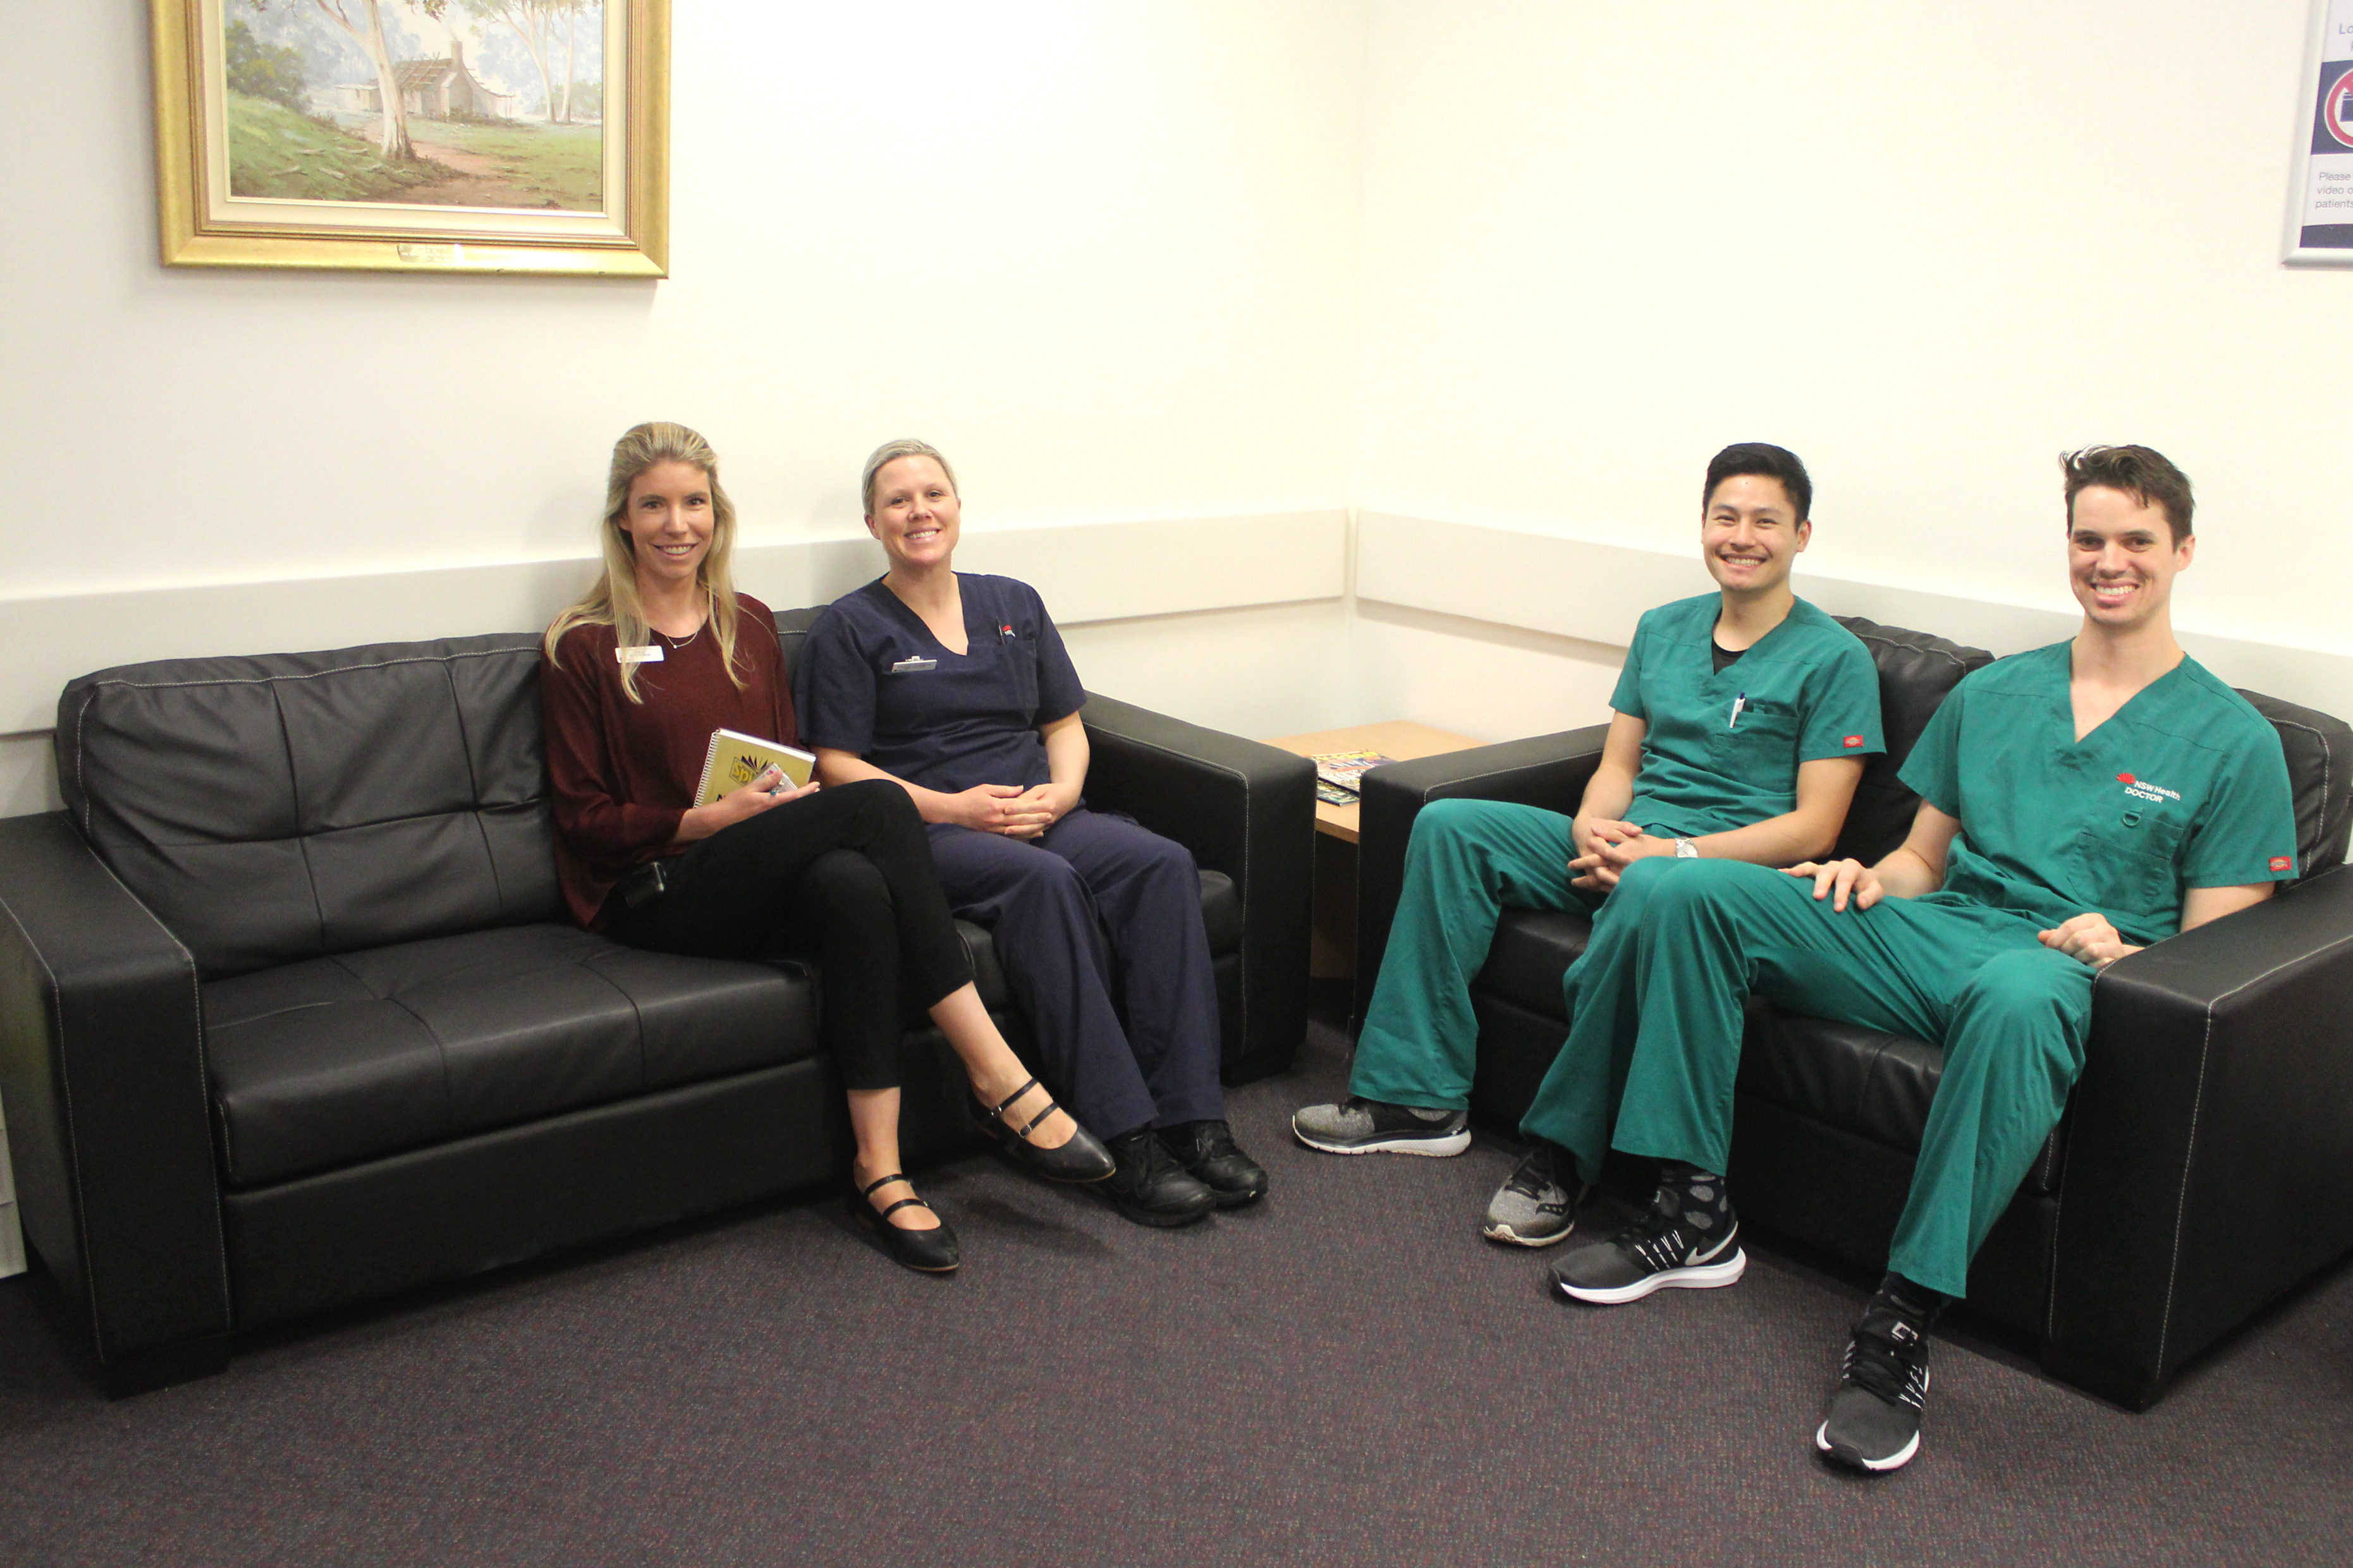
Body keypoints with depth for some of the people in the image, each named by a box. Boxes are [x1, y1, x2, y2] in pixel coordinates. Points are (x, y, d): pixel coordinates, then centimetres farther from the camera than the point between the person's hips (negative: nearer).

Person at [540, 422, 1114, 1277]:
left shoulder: (750, 623, 17)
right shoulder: (583, 648, 2)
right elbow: (584, 817, -2)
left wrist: (791, 798, -4)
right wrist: (716, 817, -15)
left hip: (764, 879, 5)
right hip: (657, 893, -5)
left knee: (854, 885, -35)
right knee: (876, 802, -30)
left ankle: (879, 1167, -33)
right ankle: (1001, 1079, -31)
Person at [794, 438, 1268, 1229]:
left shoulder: (1014, 603, 20)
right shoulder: (849, 628, 6)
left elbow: (1066, 725, 19)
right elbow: (835, 765, -3)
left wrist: (1060, 792, -4)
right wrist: (951, 806, -15)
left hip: (1040, 814, 5)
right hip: (923, 830, -4)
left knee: (1162, 862, -26)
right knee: (1044, 879, -37)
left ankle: (1191, 1119, -29)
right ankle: (1123, 1138, -36)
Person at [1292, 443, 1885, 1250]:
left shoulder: (1834, 659, -3)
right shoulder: (1663, 629, 16)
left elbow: (1813, 827, -9)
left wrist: (1674, 852, -19)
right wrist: (1592, 830, -7)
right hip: (1622, 845, 7)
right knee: (1449, 825, -12)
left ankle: (1560, 1157, -25)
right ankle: (1420, 1099, -13)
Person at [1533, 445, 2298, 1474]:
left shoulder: (2234, 740, 8)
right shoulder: (1990, 694, 20)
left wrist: (2118, 951, -18)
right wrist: (1869, 879, -1)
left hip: (2065, 967, -4)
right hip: (1929, 933, 5)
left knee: (2016, 994, -44)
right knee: (1684, 895, -16)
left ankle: (1902, 1322, -35)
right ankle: (1695, 1216, -14)